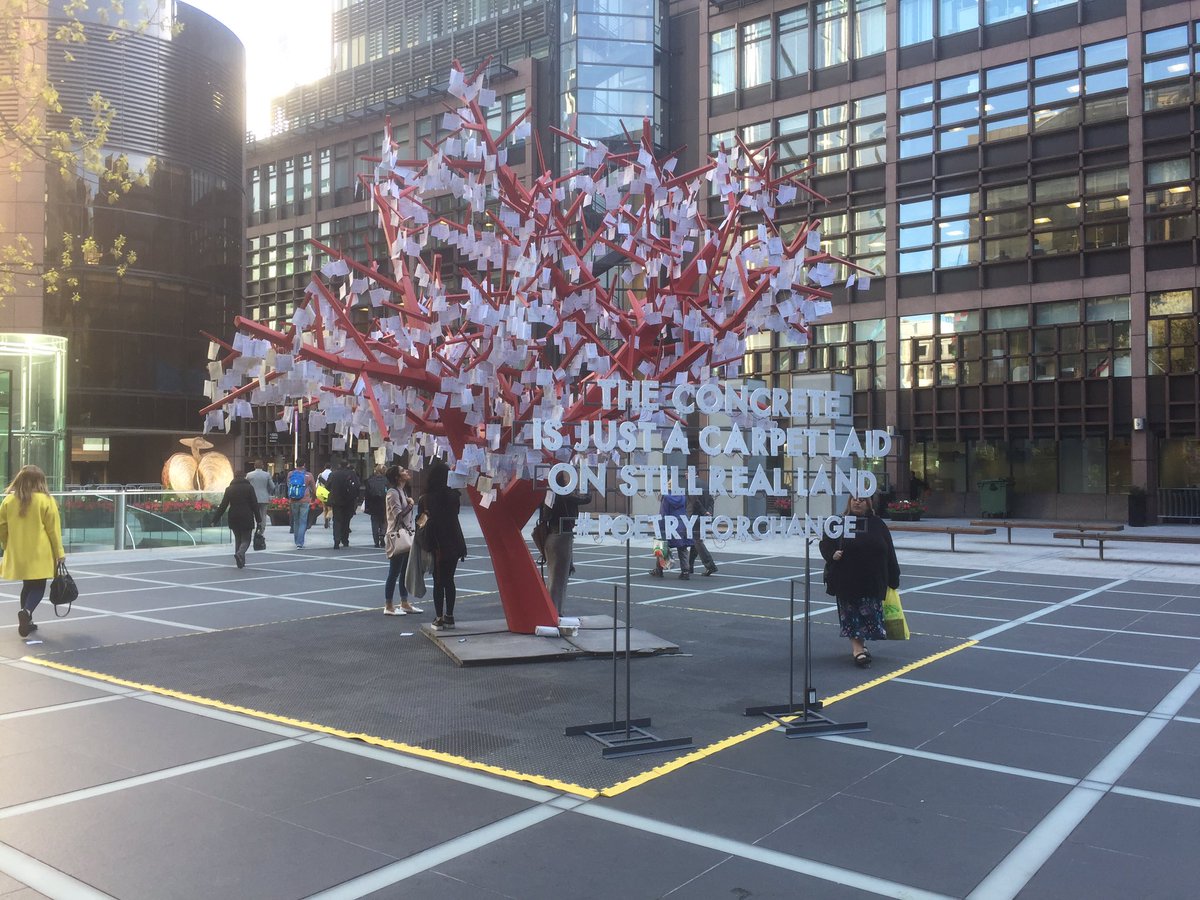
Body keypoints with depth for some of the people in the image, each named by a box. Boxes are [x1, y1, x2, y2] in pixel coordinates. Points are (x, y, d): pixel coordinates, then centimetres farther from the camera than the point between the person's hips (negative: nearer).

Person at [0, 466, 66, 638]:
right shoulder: (46, 500, -10)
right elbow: (53, 529, -8)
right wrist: (59, 552, -1)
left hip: (18, 554, 4)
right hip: (39, 554, -4)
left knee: (27, 586, 17)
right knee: (38, 587, 1)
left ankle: (26, 621, 19)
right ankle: (26, 611, -25)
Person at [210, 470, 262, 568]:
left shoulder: (229, 489, 7)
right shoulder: (249, 487, 0)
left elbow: (223, 506, 3)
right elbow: (255, 505, -3)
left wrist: (215, 519, 7)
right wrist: (259, 520, -1)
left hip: (234, 519, 3)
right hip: (246, 518, -3)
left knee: (238, 539, 15)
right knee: (246, 539, 4)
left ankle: (241, 563, 11)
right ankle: (240, 553, -27)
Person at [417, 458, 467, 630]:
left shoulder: (425, 499, -13)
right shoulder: (453, 495, -5)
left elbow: (420, 521, -4)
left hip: (436, 546, -2)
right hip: (453, 544, 3)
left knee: (438, 582, 6)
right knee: (449, 580, 13)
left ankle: (439, 618, 7)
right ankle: (449, 616, 18)